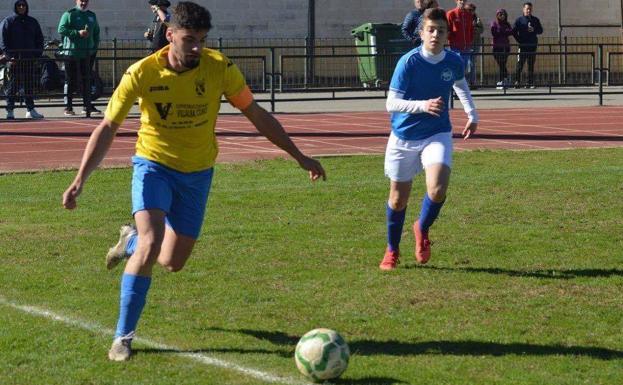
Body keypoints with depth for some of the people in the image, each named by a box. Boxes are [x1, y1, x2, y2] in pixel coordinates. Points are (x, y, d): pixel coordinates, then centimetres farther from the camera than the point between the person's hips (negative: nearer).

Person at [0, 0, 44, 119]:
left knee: (30, 85, 3)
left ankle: (30, 110, 8)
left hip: (31, 60, 4)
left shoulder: (33, 22, 16)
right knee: (13, 85, -5)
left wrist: (37, 55, 5)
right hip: (14, 60, -4)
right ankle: (10, 111, -1)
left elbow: (39, 39, 18)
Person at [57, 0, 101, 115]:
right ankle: (68, 107, 0)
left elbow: (96, 33, 24)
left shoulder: (92, 16, 16)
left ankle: (87, 106, 12)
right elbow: (61, 29, -12)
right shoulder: (69, 14, -2)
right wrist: (78, 33, -19)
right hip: (72, 53, -5)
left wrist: (95, 47, 12)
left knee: (87, 80, 7)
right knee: (71, 81, -3)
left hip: (88, 53, 5)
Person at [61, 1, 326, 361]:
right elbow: (108, 128, -10)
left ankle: (132, 241, 41)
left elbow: (257, 114, -2)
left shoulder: (219, 67, -14)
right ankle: (123, 336, -13)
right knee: (152, 244, -24)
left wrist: (300, 156, 0)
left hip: (197, 172, 3)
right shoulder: (142, 74, -17)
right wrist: (80, 180, -17)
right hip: (154, 165, -3)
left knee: (173, 262, 5)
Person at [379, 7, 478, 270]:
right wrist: (423, 105, -34)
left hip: (437, 135, 2)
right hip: (404, 137, -2)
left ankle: (422, 229, 10)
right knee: (398, 198, 9)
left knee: (437, 189, -22)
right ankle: (392, 250, 34)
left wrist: (472, 114, 20)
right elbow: (391, 103, -21)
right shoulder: (408, 62, -18)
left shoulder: (454, 61, -4)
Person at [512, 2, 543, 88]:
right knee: (520, 65, -9)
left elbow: (540, 30, 11)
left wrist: (534, 30, -9)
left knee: (531, 65, 4)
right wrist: (519, 41, -7)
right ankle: (517, 82, -8)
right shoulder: (519, 20, 3)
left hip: (532, 45, 3)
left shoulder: (535, 20, 12)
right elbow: (514, 31, 1)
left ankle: (530, 83, 6)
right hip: (522, 46, -3)